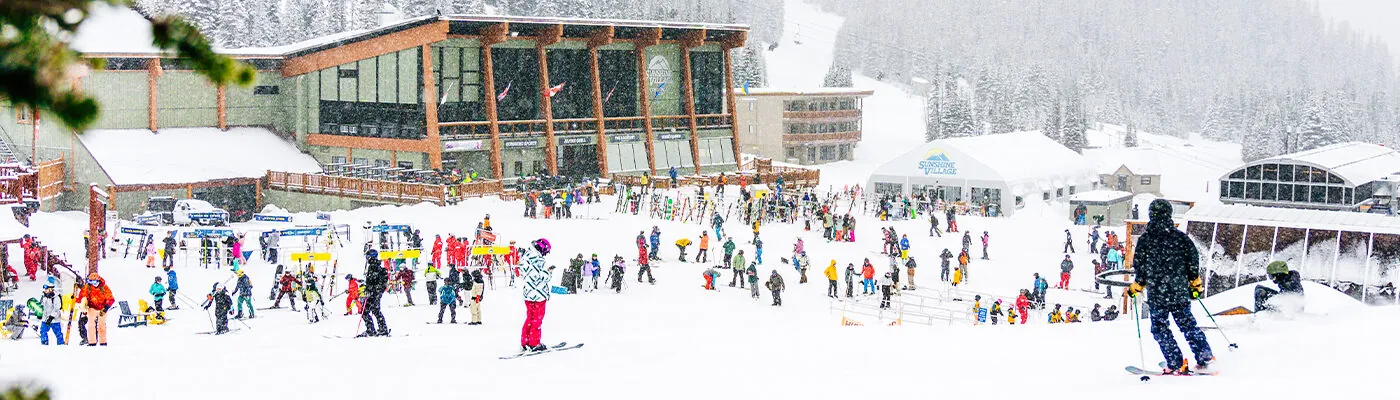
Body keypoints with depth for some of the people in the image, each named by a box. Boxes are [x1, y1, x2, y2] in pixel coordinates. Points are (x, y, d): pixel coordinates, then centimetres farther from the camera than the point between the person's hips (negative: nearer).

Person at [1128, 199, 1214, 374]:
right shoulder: (1180, 236, 1)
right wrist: (1195, 283, 15)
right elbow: (1193, 260, 3)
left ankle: (1175, 364, 0)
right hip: (1180, 292, 3)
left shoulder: (1145, 240, -6)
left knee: (1160, 328, 6)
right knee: (1188, 324, 14)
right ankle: (1205, 357, 9)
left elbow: (1140, 268, -5)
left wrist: (1136, 287, 9)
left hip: (1157, 295, -3)